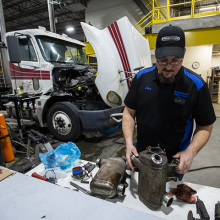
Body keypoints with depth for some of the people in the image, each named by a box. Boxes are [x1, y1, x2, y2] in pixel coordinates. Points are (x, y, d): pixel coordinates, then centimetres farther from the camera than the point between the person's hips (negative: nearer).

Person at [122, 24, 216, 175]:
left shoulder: (196, 85, -14)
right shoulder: (141, 78, -9)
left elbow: (205, 126, -5)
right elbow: (129, 112, -3)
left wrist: (191, 152, -21)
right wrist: (129, 142, -13)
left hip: (175, 162, -1)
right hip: (140, 156, 2)